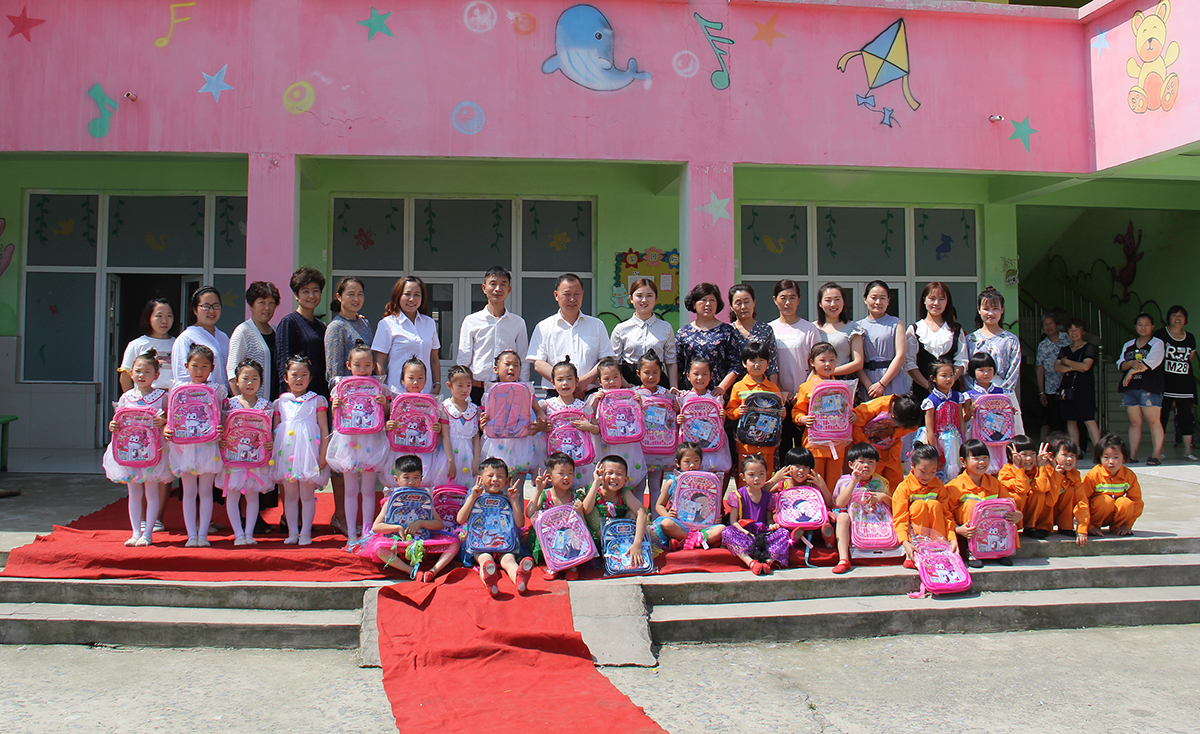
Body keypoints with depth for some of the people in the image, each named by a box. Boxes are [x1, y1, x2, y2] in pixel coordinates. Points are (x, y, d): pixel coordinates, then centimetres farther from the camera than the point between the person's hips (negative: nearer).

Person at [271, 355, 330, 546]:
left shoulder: (317, 401, 5)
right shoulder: (280, 402, 10)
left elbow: (324, 430, 2)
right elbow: (274, 430, 14)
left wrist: (323, 455, -4)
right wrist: (272, 454, 7)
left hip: (309, 453, -2)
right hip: (286, 453, 2)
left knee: (307, 494, 0)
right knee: (290, 494, 7)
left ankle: (305, 532, 9)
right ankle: (292, 532, 15)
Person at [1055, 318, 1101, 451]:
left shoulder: (1089, 347, 3)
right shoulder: (1065, 349, 17)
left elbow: (1086, 366, -11)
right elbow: (1057, 367, 5)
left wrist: (1067, 362, -1)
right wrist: (1073, 368, -10)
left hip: (1084, 388, -5)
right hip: (1067, 388, 5)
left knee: (1089, 420, -13)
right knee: (1070, 420, 4)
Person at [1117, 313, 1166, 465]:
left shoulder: (1157, 343, 4)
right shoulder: (1128, 345, 20)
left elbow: (1149, 363, -11)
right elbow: (1121, 364, 10)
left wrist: (1130, 373, -8)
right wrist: (1132, 363, -11)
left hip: (1149, 388, -5)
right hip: (1130, 388, 5)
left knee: (1153, 421, -9)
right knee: (1134, 422, 4)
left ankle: (1156, 455, -8)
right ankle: (1132, 455, 4)